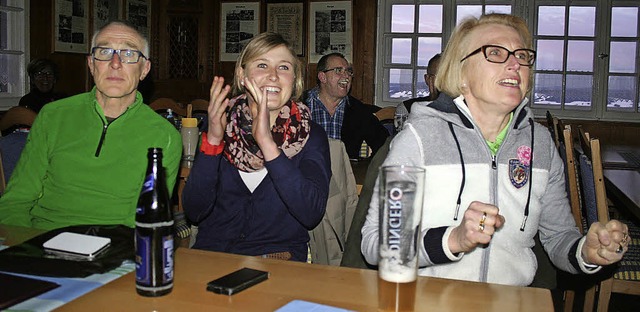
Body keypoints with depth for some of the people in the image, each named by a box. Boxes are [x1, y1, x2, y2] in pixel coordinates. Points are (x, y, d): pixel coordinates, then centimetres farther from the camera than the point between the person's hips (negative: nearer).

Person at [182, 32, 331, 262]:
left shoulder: (311, 135, -1)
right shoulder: (221, 126, 4)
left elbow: (312, 214, -16)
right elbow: (194, 212, -4)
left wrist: (267, 143, -21)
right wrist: (213, 140, -15)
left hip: (279, 258, -1)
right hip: (211, 256, 1)